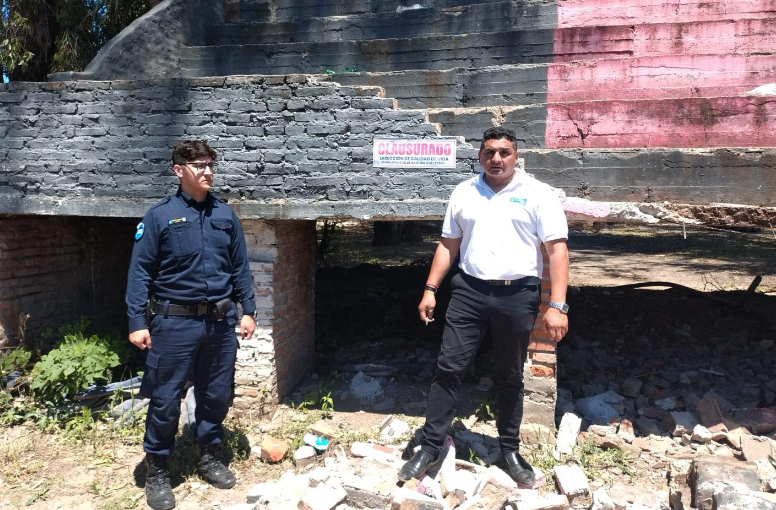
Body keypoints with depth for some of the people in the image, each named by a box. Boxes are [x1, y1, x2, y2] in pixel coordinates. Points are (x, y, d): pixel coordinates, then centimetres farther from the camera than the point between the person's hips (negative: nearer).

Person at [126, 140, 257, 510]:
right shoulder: (160, 215, -4)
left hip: (220, 322, 4)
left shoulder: (225, 214, 6)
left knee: (216, 395, 14)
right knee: (165, 400, 6)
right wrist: (137, 322, -11)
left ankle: (209, 457, 34)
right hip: (175, 322, -3)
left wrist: (248, 310, 6)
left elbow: (240, 267, 10)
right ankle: (157, 471, 24)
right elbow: (140, 270, -6)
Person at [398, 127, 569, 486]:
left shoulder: (537, 194, -1)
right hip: (469, 291, 2)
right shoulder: (463, 193, 9)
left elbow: (557, 249, -7)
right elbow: (448, 245, 13)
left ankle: (510, 450, 29)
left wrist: (557, 306, -15)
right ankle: (429, 447, 13)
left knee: (510, 378, 11)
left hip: (517, 296, -2)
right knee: (448, 368, 1)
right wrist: (430, 289, 6)